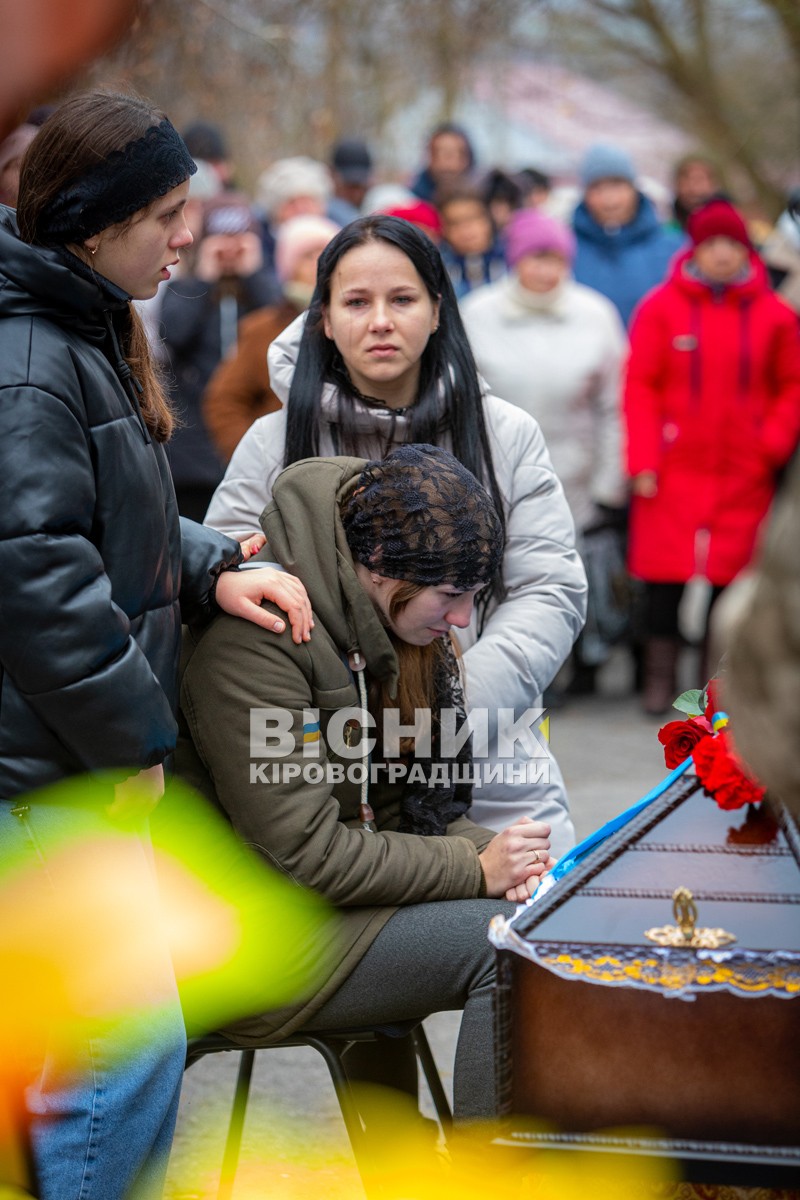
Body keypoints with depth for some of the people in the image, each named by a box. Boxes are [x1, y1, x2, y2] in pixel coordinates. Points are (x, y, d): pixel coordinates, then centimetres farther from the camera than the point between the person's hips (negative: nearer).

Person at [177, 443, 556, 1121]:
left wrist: (496, 857, -10)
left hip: (358, 890, 9)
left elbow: (423, 809, 12)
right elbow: (305, 853, -23)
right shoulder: (254, 639, -21)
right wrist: (475, 869, -20)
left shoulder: (398, 631, 6)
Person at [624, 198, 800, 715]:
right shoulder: (661, 308, 1)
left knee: (732, 575, 1)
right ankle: (660, 677, 10)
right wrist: (643, 460, -7)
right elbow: (640, 386, -1)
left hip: (744, 474, 1)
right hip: (673, 472, -1)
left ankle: (716, 683, 11)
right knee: (666, 575, -2)